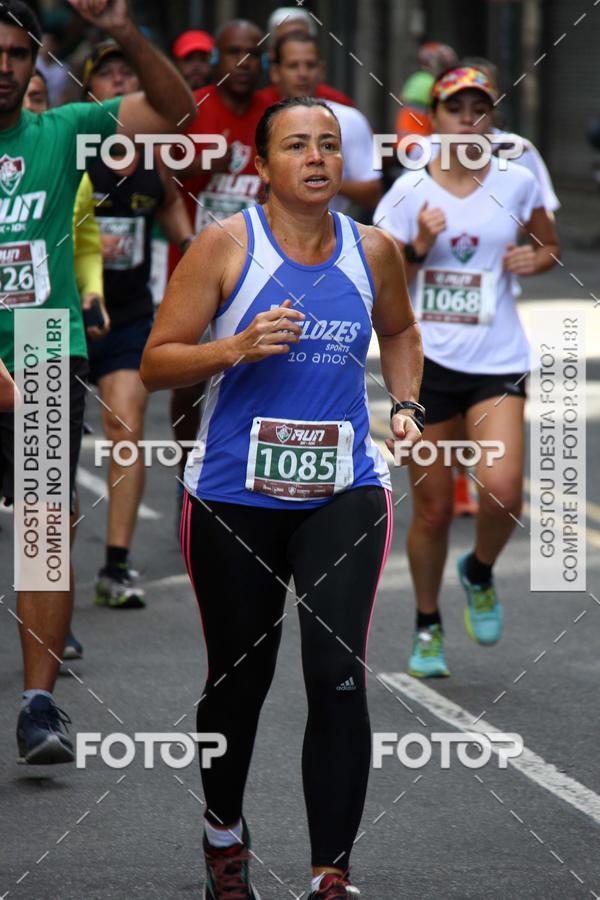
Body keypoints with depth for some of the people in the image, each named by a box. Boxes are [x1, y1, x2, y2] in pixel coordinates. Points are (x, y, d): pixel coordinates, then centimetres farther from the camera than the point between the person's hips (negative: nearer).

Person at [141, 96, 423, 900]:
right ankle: (224, 832, 40)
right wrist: (237, 348, -22)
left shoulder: (374, 251, 3)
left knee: (338, 677, -14)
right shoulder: (226, 246, -7)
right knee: (240, 679, 12)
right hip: (234, 495, -1)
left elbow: (400, 330, 24)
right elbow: (156, 364, -7)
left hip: (342, 493, 1)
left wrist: (405, 405, 8)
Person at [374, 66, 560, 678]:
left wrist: (535, 259, -5)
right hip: (427, 361, 0)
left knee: (502, 491, -20)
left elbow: (551, 248, 18)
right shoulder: (409, 192, -1)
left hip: (497, 363, 0)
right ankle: (427, 628, 24)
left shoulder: (515, 182, 2)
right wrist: (418, 249, -16)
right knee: (432, 508, 3)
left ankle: (479, 573, 13)